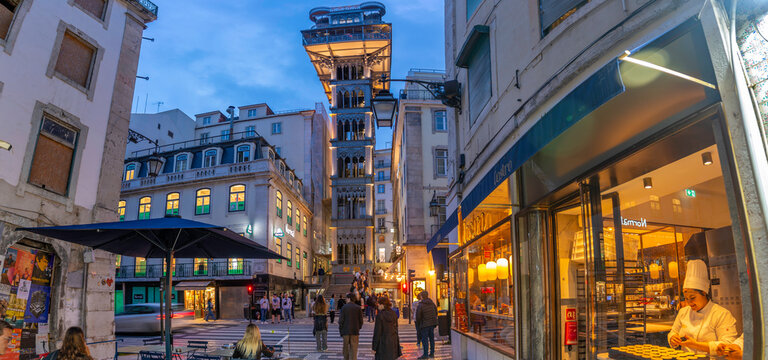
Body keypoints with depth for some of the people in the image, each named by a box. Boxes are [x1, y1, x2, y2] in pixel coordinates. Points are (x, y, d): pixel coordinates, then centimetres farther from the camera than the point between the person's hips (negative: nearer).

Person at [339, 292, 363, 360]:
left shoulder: (344, 307, -5)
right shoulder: (358, 308, -2)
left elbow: (341, 321, -6)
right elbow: (361, 320, -1)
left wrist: (340, 331, 3)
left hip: (346, 331, 0)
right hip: (355, 332, 0)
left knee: (346, 349, 15)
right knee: (353, 349, 3)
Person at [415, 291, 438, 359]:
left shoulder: (420, 305, -14)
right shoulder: (432, 303, 5)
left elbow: (418, 316, -11)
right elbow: (436, 312, 11)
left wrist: (418, 325, 2)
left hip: (424, 324, -6)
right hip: (432, 323, 6)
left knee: (424, 339, -1)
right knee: (431, 338, 14)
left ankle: (425, 354, -1)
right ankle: (432, 353, 19)